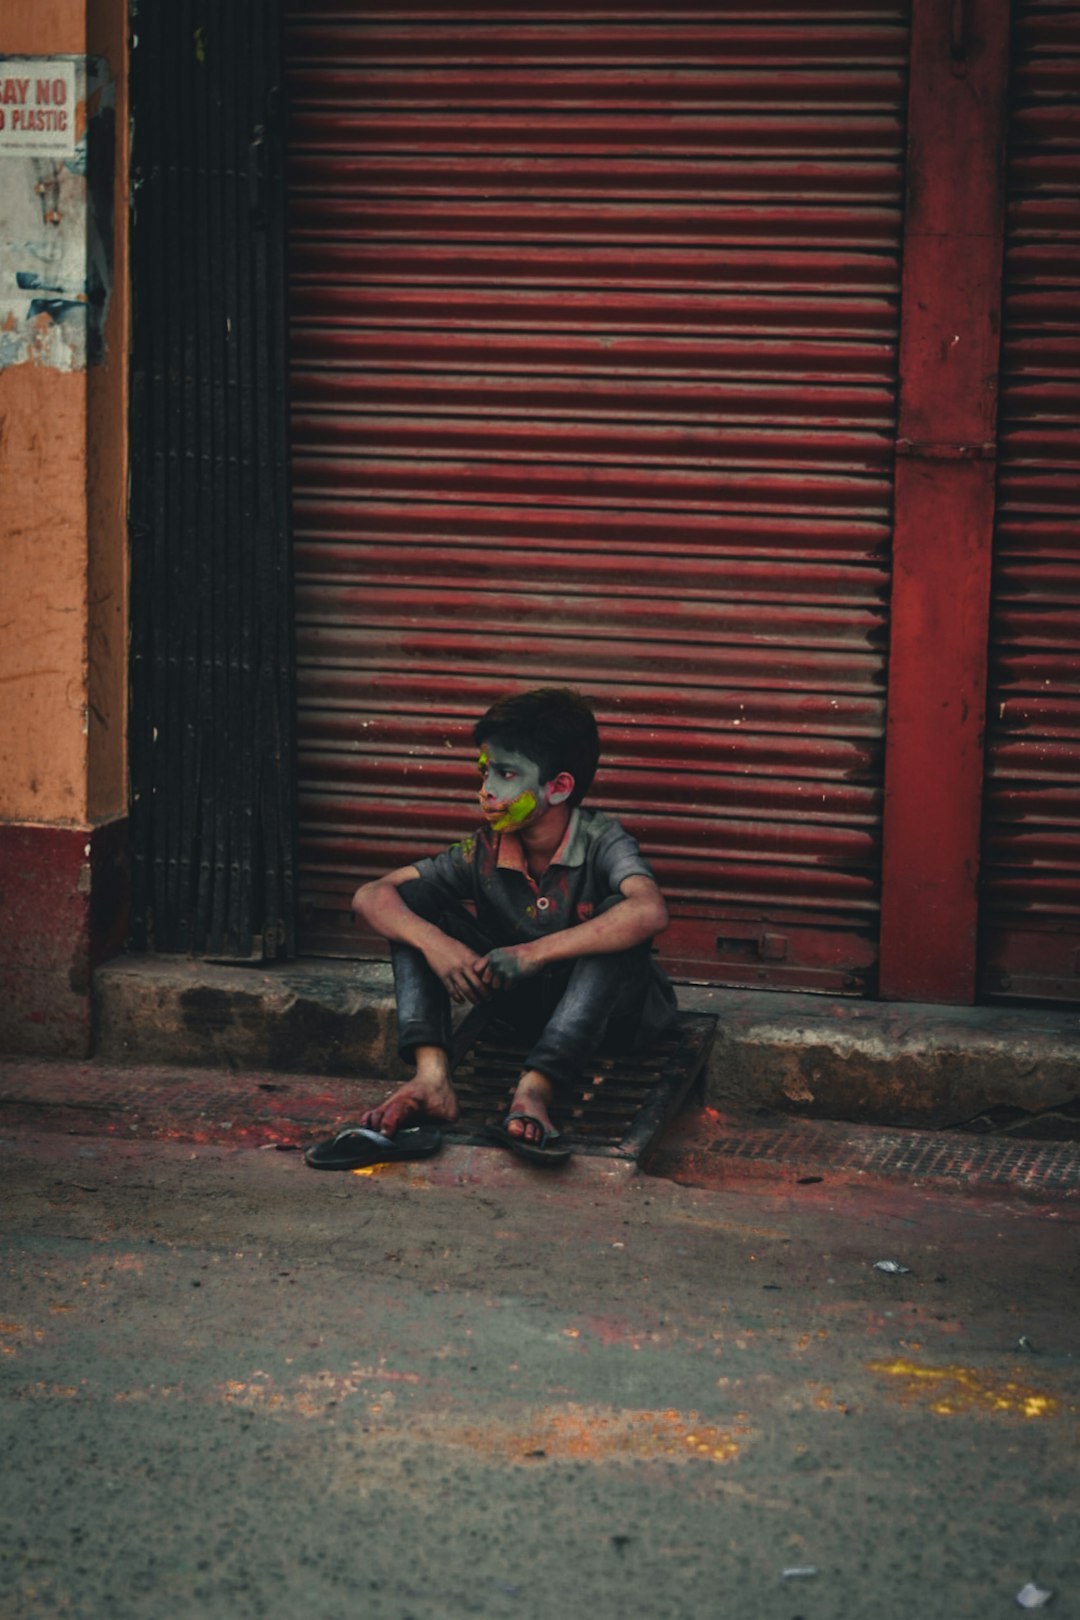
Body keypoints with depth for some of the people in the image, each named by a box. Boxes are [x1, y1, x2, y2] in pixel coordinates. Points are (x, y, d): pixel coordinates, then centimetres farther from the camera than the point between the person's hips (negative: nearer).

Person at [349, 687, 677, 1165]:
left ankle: (534, 1091, -47)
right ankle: (431, 1077, -29)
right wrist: (433, 942, -32)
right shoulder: (484, 853, -9)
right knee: (413, 901, -10)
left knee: (618, 912, -36)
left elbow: (650, 912, -44)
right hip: (529, 1002, 4)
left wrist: (534, 952, -44)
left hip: (612, 1008, -4)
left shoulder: (600, 842, -21)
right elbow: (370, 896, -12)